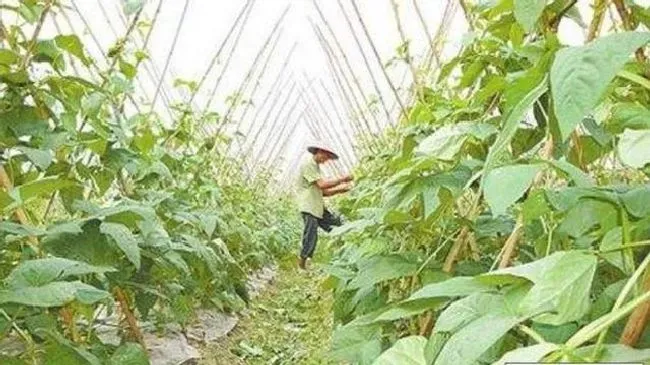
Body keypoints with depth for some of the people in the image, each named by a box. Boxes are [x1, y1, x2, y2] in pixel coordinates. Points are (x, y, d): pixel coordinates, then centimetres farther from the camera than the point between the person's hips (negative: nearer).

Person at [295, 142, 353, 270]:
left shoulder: (315, 166, 21)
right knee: (311, 237, -8)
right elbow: (321, 184, -20)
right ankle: (302, 264, 5)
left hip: (319, 207, 10)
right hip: (309, 207, -10)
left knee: (337, 225, 2)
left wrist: (339, 190, 5)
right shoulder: (308, 163, -9)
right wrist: (341, 180, -13)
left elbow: (322, 191, 17)